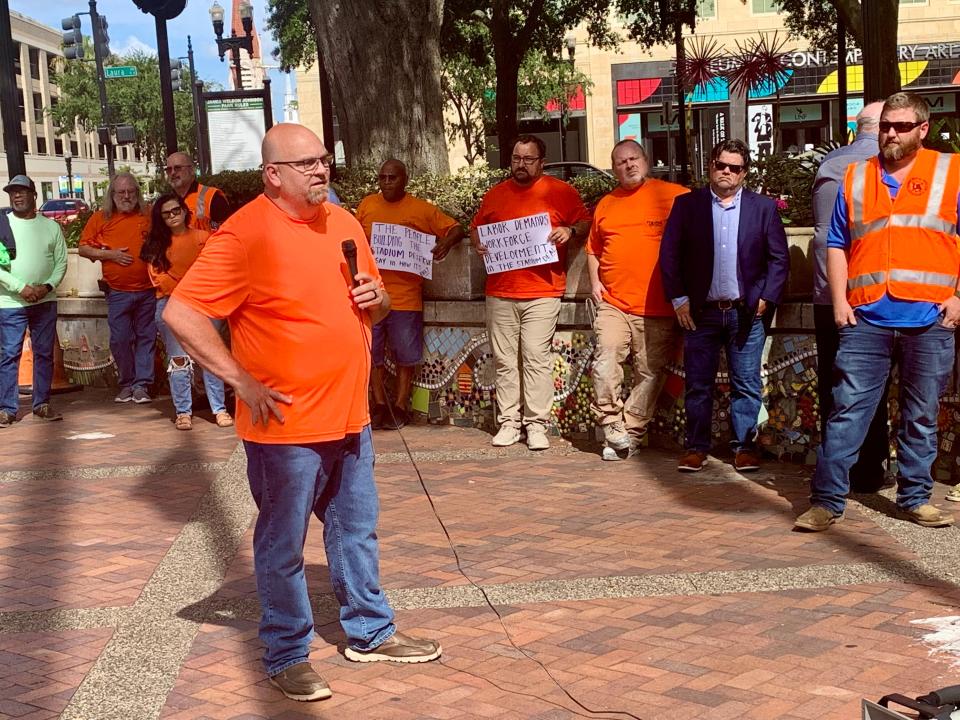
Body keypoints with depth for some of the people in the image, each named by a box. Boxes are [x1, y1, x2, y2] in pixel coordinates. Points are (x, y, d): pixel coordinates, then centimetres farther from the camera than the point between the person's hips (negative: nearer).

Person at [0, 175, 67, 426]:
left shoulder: (50, 226, 6)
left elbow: (61, 262, 5)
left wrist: (47, 286, -11)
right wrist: (21, 288, -15)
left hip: (45, 302, 3)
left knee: (44, 353, 7)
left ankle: (42, 404, 16)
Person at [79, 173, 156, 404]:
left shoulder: (149, 215, 4)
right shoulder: (100, 218, 4)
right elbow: (83, 248, 5)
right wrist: (110, 254, -8)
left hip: (148, 290, 0)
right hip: (118, 293, 0)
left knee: (146, 337, 3)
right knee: (120, 339, 1)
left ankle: (142, 385, 9)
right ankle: (126, 384, 14)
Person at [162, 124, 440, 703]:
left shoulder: (344, 223, 8)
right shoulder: (246, 234, -15)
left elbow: (375, 305, 21)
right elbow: (180, 314, -20)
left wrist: (377, 299, -3)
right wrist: (242, 380, -19)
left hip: (349, 417, 7)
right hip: (286, 426, -7)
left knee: (357, 532, 18)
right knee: (283, 546, 6)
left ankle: (370, 632, 34)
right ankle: (288, 655, 22)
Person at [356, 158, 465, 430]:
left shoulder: (422, 209, -1)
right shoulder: (366, 205, 8)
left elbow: (456, 229, 2)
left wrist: (447, 242, -18)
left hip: (406, 297, -2)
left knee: (405, 355, 7)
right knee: (372, 353, 8)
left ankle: (400, 407, 19)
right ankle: (380, 405, 21)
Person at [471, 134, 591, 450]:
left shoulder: (561, 192, 4)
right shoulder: (494, 195, 14)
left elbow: (586, 222, 9)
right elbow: (476, 229, 23)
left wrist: (570, 230, -12)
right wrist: (479, 244, 3)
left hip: (542, 293, -3)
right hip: (500, 293, 4)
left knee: (537, 359, -7)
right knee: (504, 361, 5)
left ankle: (536, 424, -1)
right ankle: (508, 422, 11)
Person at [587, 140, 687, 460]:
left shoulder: (674, 196, 2)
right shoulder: (605, 205, 15)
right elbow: (593, 249, 26)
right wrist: (594, 281, 11)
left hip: (657, 307, -2)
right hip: (612, 303, 3)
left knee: (649, 374, 1)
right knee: (605, 364, -12)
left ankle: (630, 433, 11)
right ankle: (612, 427, 0)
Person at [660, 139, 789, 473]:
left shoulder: (763, 207, 3)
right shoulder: (687, 204, 4)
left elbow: (779, 258, 3)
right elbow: (669, 253, 2)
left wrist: (766, 297, -5)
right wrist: (678, 299, -4)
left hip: (746, 311, 0)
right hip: (701, 311, 0)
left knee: (746, 384, 5)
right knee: (698, 384, 5)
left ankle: (745, 445, 14)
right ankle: (696, 447, 14)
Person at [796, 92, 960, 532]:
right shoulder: (855, 179, 12)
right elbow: (837, 246, 13)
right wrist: (840, 302, 2)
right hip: (866, 320, 1)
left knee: (921, 417, 8)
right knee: (847, 411, -3)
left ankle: (914, 499, 20)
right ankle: (826, 501, 1)